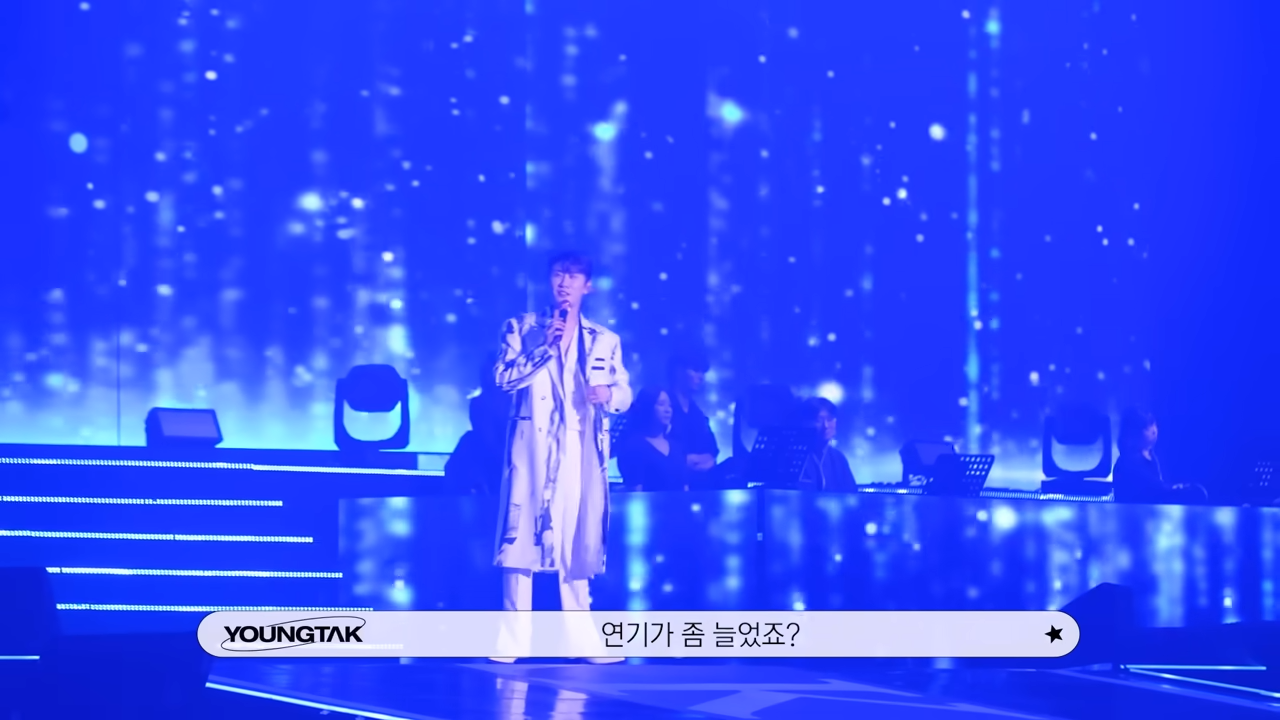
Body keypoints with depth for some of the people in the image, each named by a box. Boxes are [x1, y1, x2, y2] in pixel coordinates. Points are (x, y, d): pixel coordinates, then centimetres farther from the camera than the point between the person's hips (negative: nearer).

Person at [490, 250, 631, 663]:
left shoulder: (605, 340, 15)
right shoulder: (521, 328, 9)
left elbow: (624, 395, 9)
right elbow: (505, 378, -5)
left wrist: (608, 393, -14)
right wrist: (546, 346, -13)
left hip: (582, 453, 2)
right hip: (532, 447, -2)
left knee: (579, 539, 3)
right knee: (522, 534, -9)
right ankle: (514, 635, -6)